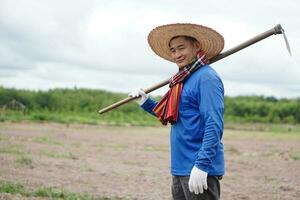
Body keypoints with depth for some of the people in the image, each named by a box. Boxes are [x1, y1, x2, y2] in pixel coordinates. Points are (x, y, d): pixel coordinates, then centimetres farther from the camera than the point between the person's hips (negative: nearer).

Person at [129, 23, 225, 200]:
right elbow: (170, 116, 27)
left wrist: (201, 165, -25)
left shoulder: (206, 78, -12)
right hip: (181, 168, 10)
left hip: (199, 171, -10)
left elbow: (214, 125, -20)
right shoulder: (184, 79, 16)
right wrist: (145, 101, 19)